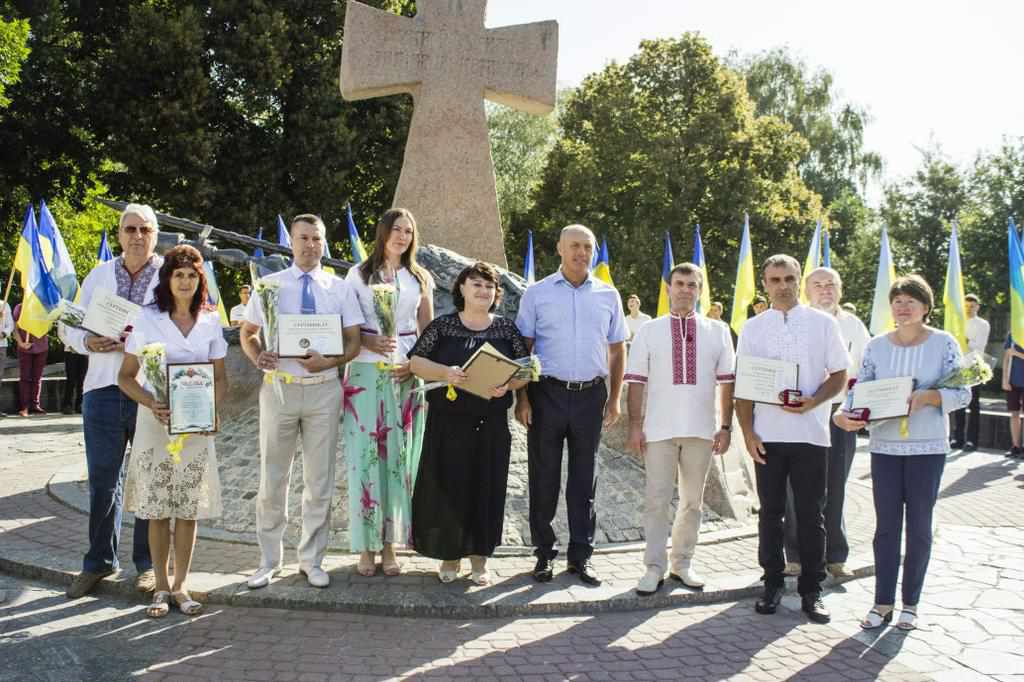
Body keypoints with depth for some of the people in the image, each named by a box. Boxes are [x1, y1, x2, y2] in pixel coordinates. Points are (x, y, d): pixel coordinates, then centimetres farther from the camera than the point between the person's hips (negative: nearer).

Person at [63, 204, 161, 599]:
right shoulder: (98, 275, 11)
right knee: (102, 480, 9)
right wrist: (88, 342, -11)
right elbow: (72, 326, 11)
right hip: (103, 390, 3)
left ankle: (148, 563, 19)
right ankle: (99, 561, 22)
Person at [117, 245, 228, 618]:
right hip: (155, 422, -1)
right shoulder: (147, 318, -1)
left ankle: (180, 586, 17)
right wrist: (151, 403, -16)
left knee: (189, 510, 5)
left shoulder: (211, 321, 5)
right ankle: (161, 587, 17)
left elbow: (220, 379, 9)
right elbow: (126, 377, 1)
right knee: (157, 510, 3)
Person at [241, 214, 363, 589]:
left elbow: (353, 343, 3)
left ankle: (312, 560, 21)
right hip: (278, 387, 0)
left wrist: (328, 361, -16)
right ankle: (269, 560, 21)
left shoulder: (340, 288, 6)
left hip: (323, 389, 1)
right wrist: (257, 356, -12)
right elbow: (247, 333, 10)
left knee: (320, 481, 7)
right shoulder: (269, 285, 5)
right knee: (272, 480, 7)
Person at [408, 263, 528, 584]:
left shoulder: (507, 329, 7)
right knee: (447, 488, 2)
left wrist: (508, 384, -15)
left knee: (486, 489, 5)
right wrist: (445, 372, -19)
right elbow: (416, 362, -1)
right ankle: (450, 555, 19)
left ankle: (479, 559, 18)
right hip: (448, 422, -1)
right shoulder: (442, 325, 4)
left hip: (491, 424, 1)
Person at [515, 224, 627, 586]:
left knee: (584, 478, 8)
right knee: (544, 477, 4)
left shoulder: (608, 295, 8)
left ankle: (581, 555, 18)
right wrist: (521, 398, -5)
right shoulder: (537, 294, 2)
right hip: (547, 393, -2)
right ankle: (544, 553, 17)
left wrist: (614, 399, 6)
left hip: (590, 395, 2)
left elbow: (617, 350, 12)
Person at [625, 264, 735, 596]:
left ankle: (683, 563, 24)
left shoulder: (717, 331, 8)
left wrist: (725, 426, 1)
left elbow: (726, 382, 7)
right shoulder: (649, 331, 5)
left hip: (701, 430, 2)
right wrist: (635, 425, -4)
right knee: (657, 500, 0)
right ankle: (654, 568, 9)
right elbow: (636, 382, 3)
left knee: (693, 500, 11)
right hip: (659, 429, -1)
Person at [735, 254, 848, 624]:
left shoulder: (823, 323, 3)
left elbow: (839, 375, 5)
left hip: (810, 432, -1)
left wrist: (812, 402, -13)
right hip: (767, 434, 1)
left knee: (811, 514, 4)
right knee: (770, 512, 8)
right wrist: (748, 432, -2)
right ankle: (773, 583, 20)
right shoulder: (752, 328, 7)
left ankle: (811, 590, 15)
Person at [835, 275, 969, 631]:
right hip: (885, 445, 2)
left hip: (928, 447, -1)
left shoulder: (944, 343, -2)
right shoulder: (876, 346, 4)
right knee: (886, 525, 5)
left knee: (919, 526, 7)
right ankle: (883, 602, 13)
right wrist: (845, 414, -16)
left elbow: (962, 393, -4)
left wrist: (928, 396, -22)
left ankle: (911, 603, 19)